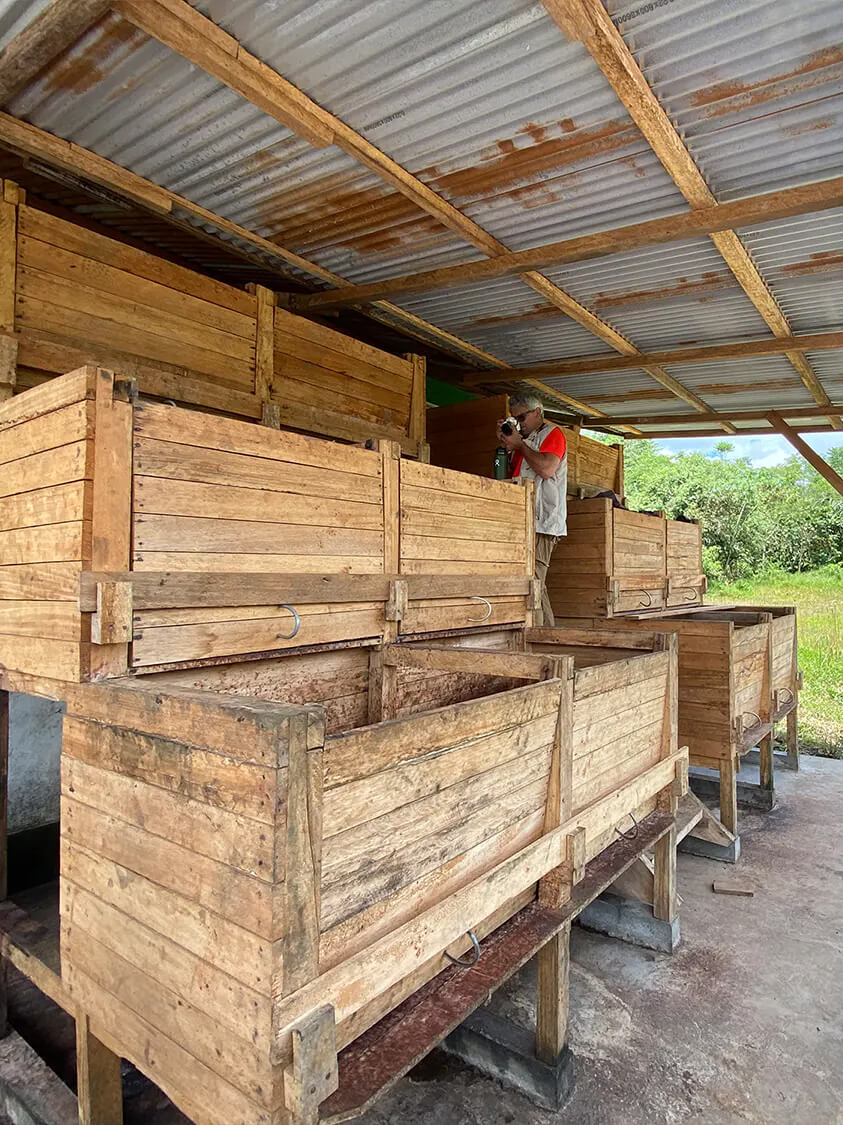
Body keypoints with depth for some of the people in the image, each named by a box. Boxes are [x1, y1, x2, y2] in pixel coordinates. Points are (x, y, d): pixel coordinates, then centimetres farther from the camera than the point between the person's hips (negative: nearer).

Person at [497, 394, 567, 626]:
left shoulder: (553, 434, 3)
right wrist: (506, 445, 14)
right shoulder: (524, 440, 27)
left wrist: (519, 444, -3)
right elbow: (510, 474, 27)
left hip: (542, 523, -8)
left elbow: (547, 468, -14)